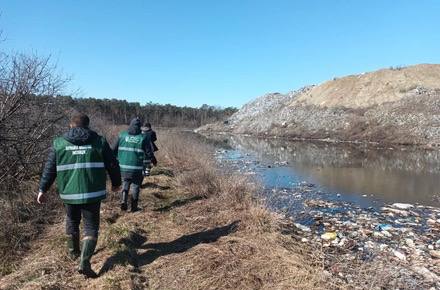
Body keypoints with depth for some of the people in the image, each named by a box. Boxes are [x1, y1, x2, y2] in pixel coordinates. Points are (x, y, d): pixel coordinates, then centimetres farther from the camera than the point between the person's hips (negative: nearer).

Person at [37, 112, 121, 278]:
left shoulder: (59, 143, 2)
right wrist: (116, 183, 16)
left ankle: (73, 252, 44)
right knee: (91, 227, 7)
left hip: (68, 193, 3)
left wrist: (43, 189, 16)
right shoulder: (99, 141, -2)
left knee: (72, 222, 25)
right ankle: (84, 262, -6)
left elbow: (49, 169, 4)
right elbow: (112, 165, 1)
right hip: (92, 193, -2)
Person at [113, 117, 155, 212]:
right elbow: (149, 153, -5)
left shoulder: (122, 135, 1)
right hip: (136, 168, -2)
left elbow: (114, 150, 5)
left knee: (125, 184, 21)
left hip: (123, 166, 2)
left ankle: (123, 202, 4)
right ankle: (134, 207, 18)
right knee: (135, 186, 13)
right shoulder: (144, 138, -6)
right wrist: (153, 158, 16)